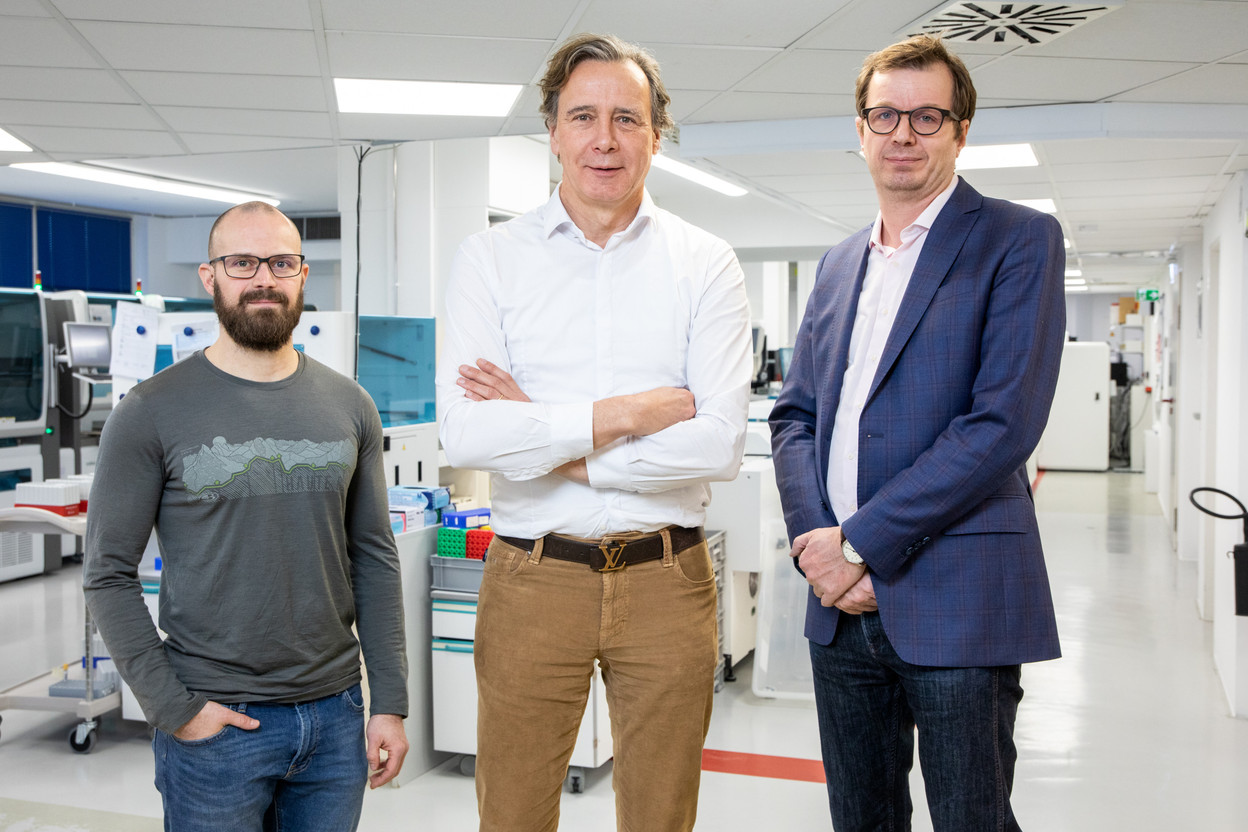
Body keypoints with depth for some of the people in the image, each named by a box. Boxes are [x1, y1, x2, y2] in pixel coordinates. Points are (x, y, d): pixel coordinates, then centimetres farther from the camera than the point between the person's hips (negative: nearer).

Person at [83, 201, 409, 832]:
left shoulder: (349, 407, 4)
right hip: (215, 722, -3)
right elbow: (108, 575, -6)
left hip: (336, 712, 3)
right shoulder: (153, 412, -6)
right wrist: (172, 709, -11)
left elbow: (374, 559, 6)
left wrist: (391, 703, 3)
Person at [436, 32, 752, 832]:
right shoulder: (491, 258, 1)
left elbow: (723, 440, -11)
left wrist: (554, 449, -12)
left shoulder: (706, 264, 1)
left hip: (667, 581, 1)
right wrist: (627, 414, -15)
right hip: (532, 579, 0)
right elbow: (464, 432, -13)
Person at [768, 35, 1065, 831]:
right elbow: (795, 415, 13)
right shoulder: (840, 264, 16)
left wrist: (862, 543, -16)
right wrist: (813, 539, -6)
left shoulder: (1019, 240, -4)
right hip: (844, 600, 6)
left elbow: (1004, 422, -15)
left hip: (956, 603, -5)